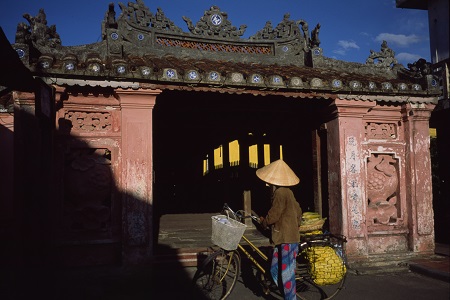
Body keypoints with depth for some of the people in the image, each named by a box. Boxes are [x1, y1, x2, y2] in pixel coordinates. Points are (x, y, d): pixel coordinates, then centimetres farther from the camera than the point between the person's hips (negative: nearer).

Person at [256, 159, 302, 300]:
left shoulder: (280, 192, -18)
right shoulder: (287, 191, 13)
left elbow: (273, 216, -18)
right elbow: (298, 212, 20)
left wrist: (263, 221, 1)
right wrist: (295, 225, 26)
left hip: (287, 239, -10)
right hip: (285, 237, 10)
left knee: (286, 273, -3)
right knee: (275, 270, 14)